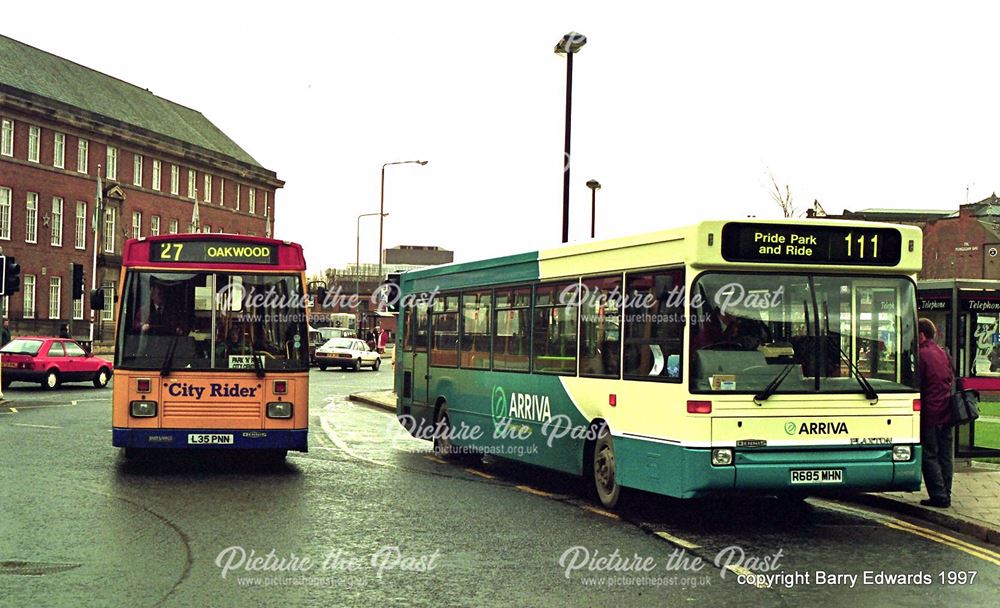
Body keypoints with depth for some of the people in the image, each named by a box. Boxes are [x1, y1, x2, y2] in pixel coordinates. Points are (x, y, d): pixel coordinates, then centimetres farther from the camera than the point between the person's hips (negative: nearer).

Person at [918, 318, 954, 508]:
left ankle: (939, 496, -3)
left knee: (929, 456, -2)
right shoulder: (943, 353, 12)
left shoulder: (921, 355, -13)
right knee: (944, 455, 12)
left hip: (930, 413, -8)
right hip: (946, 413, 8)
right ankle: (945, 495, 16)